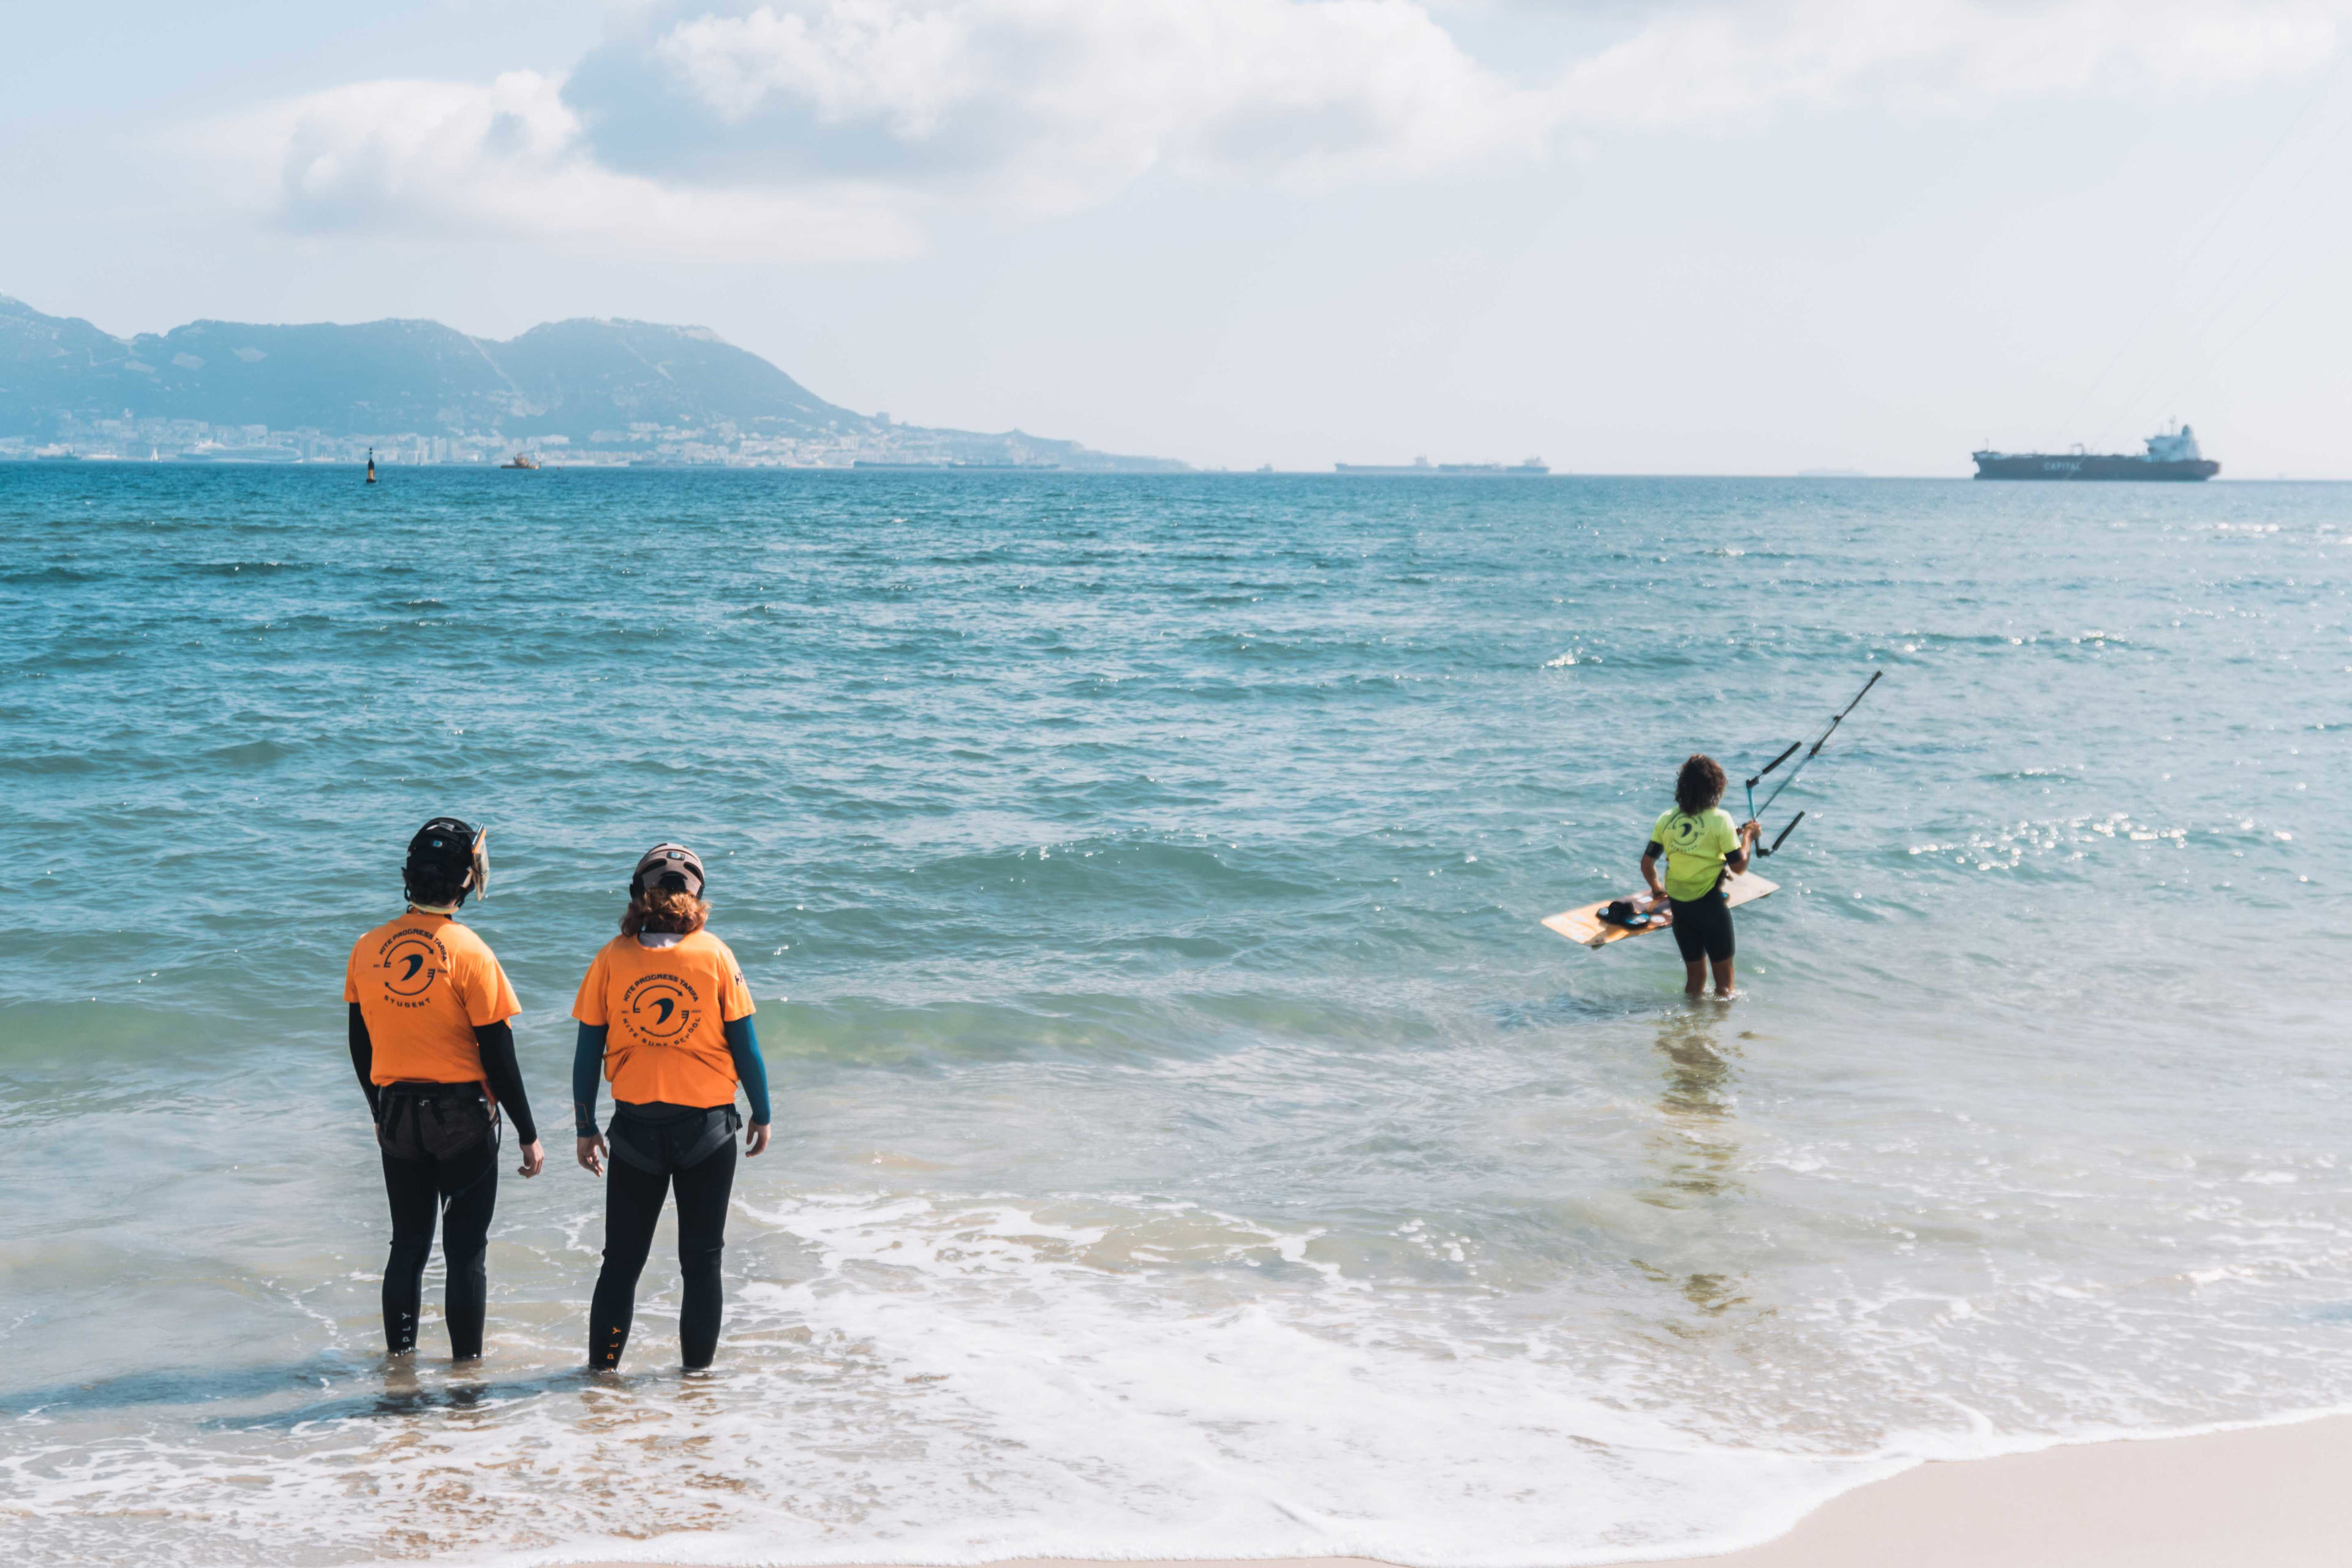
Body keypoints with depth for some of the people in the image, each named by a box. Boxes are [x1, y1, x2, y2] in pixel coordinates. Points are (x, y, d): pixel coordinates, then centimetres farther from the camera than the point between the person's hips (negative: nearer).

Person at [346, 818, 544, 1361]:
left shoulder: (367, 948, 0)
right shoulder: (469, 953, -15)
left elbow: (360, 1046, 9)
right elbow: (498, 1055, -12)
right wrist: (528, 1134, -5)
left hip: (397, 1115, 4)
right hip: (463, 1116, -4)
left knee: (408, 1244, 15)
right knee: (466, 1250, 4)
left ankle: (398, 1357, 19)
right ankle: (466, 1362, 7)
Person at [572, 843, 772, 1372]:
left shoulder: (613, 958, -3)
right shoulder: (713, 955, -5)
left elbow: (588, 1053, -1)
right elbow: (744, 1045, -3)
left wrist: (586, 1130, 8)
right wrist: (762, 1115, 8)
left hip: (635, 1126, 1)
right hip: (706, 1125, -1)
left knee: (622, 1259, 11)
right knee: (702, 1259, 10)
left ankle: (602, 1366, 13)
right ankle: (697, 1368, 13)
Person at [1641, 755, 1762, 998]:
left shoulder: (1666, 820, 0)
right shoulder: (1720, 819, -13)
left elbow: (1647, 863, 4)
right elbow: (1738, 866, -10)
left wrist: (1656, 888, 22)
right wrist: (1748, 836, 6)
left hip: (1678, 904, 5)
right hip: (1710, 903, -5)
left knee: (1694, 978, 18)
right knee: (1723, 979, 9)